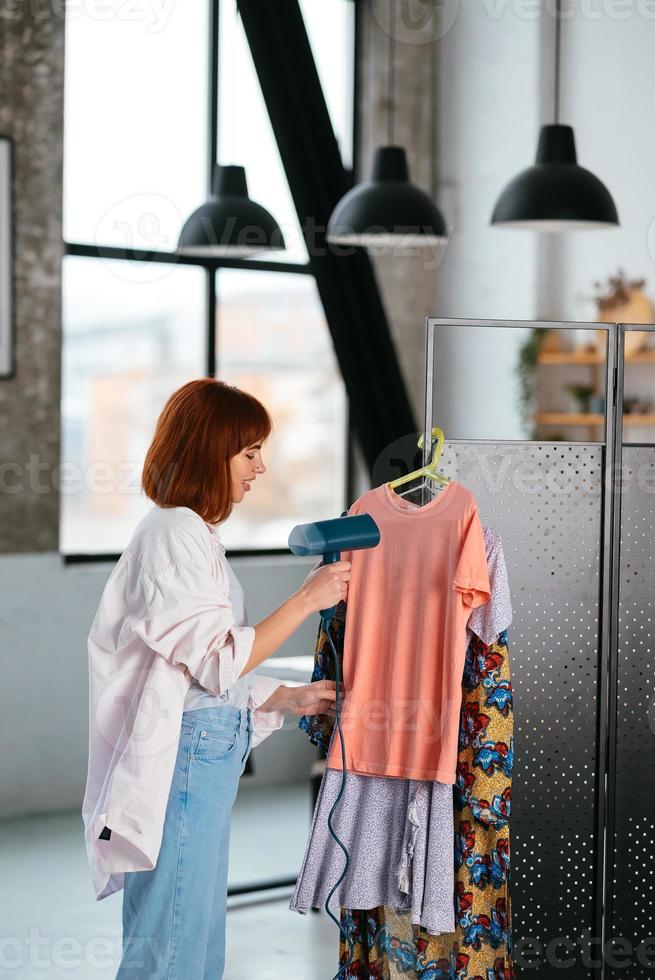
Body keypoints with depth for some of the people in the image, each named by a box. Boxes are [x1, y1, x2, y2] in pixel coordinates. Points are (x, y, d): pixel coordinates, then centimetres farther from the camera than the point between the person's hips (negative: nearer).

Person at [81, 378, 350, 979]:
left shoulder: (192, 535, 19)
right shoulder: (174, 532, -13)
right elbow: (220, 663, -15)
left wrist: (289, 699, 14)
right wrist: (308, 599, -10)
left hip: (206, 756, 10)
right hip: (183, 757, -10)